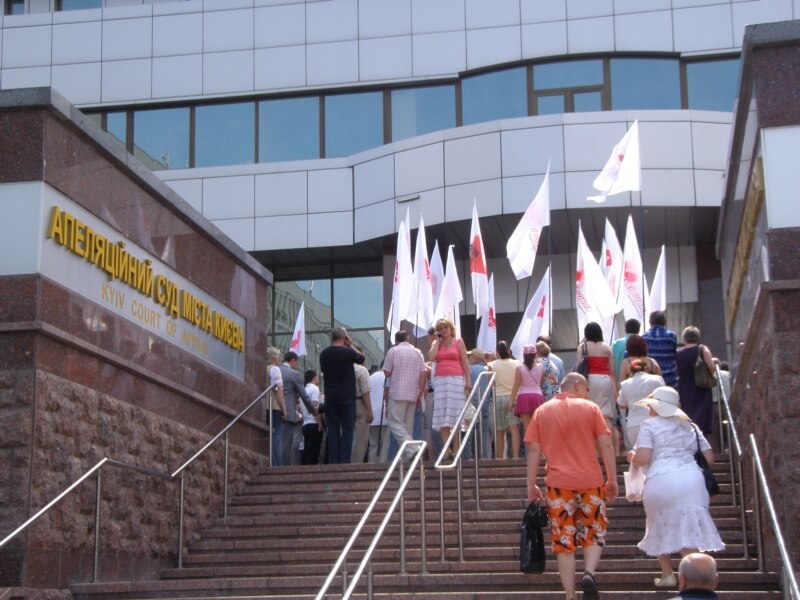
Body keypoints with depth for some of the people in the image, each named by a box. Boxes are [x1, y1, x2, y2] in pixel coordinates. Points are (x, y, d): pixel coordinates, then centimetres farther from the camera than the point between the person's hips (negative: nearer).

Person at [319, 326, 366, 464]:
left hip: (330, 397, 4)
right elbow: (361, 358, 5)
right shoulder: (347, 352, -11)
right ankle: (345, 460, -5)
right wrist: (351, 345, 9)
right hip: (347, 396, -4)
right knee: (347, 428, 1)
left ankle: (333, 461, 2)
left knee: (332, 429, 5)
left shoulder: (324, 354, 3)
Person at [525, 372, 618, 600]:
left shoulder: (541, 411, 9)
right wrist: (612, 479, 6)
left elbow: (534, 450, 3)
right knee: (594, 533, 14)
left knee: (564, 539, 5)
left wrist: (531, 485, 6)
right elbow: (606, 445, 0)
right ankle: (589, 573, -11)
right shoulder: (590, 408, 4)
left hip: (558, 483, 1)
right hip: (590, 481, -1)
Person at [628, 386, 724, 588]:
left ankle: (667, 574, 20)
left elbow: (642, 458, -7)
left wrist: (631, 457, 15)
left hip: (660, 481, -3)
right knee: (688, 529, 2)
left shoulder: (649, 425, 4)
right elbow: (709, 458, 18)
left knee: (662, 528, 17)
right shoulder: (690, 426, 19)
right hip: (692, 479, 3)